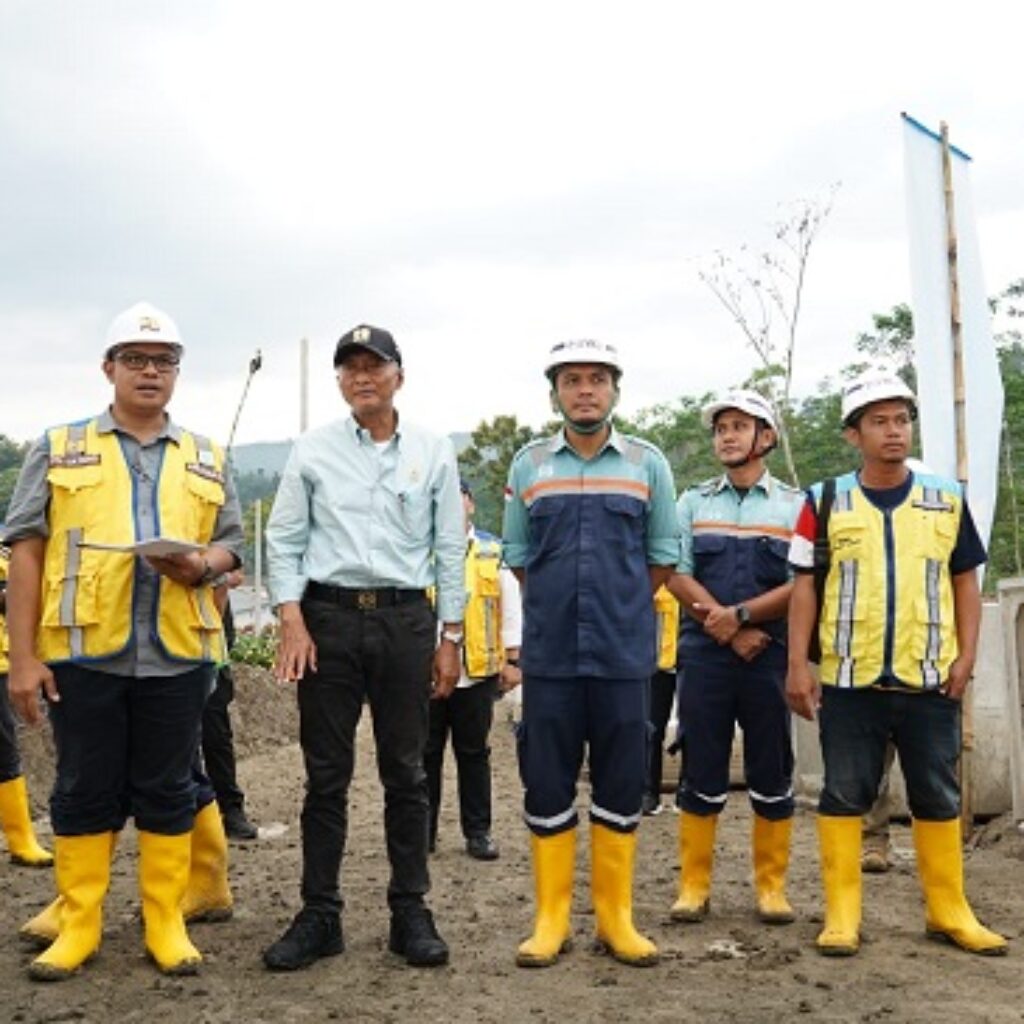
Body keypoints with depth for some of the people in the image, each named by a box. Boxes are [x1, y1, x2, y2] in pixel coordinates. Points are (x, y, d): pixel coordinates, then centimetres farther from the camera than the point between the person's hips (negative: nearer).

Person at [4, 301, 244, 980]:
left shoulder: (206, 460, 14)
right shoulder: (59, 450, 7)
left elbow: (231, 544, 15)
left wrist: (202, 563, -11)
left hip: (177, 652, 2)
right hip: (82, 649, -1)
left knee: (167, 789, 7)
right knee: (85, 790, 6)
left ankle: (166, 923, 17)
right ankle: (78, 924, 18)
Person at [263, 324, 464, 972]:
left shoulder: (434, 453, 7)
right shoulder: (313, 451, 6)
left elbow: (450, 549, 8)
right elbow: (285, 540, 5)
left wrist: (450, 637, 4)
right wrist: (293, 622, -5)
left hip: (405, 617, 0)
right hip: (328, 614, 0)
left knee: (405, 771, 6)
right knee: (327, 772, 4)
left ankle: (411, 911, 16)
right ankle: (319, 915, 13)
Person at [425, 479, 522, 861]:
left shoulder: (493, 553, 6)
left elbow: (510, 609, 8)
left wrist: (512, 660, 3)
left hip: (477, 672, 0)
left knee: (473, 753, 8)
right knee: (426, 753, 8)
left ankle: (478, 831, 17)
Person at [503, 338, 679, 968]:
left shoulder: (648, 464, 5)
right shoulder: (528, 465, 7)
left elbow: (663, 558, 10)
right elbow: (518, 556, 13)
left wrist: (617, 610, 9)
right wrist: (559, 608, 9)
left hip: (624, 653, 0)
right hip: (549, 654, 1)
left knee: (622, 786, 5)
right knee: (547, 784, 4)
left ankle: (616, 917, 16)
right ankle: (552, 919, 14)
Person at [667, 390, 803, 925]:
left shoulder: (794, 505, 6)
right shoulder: (693, 501, 10)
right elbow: (677, 577, 0)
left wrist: (739, 614, -14)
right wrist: (730, 631, -9)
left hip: (770, 655, 0)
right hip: (705, 654, 1)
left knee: (772, 774, 4)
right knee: (701, 773, 3)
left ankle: (771, 884, 16)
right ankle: (694, 884, 13)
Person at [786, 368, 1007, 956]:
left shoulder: (947, 499, 7)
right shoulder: (826, 502, 2)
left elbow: (966, 581, 11)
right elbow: (805, 586, 3)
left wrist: (966, 656, 0)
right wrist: (798, 665, -4)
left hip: (930, 680, 1)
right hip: (849, 680, -1)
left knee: (939, 797, 9)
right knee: (844, 795, 4)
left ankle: (949, 911, 21)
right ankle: (842, 915, 12)